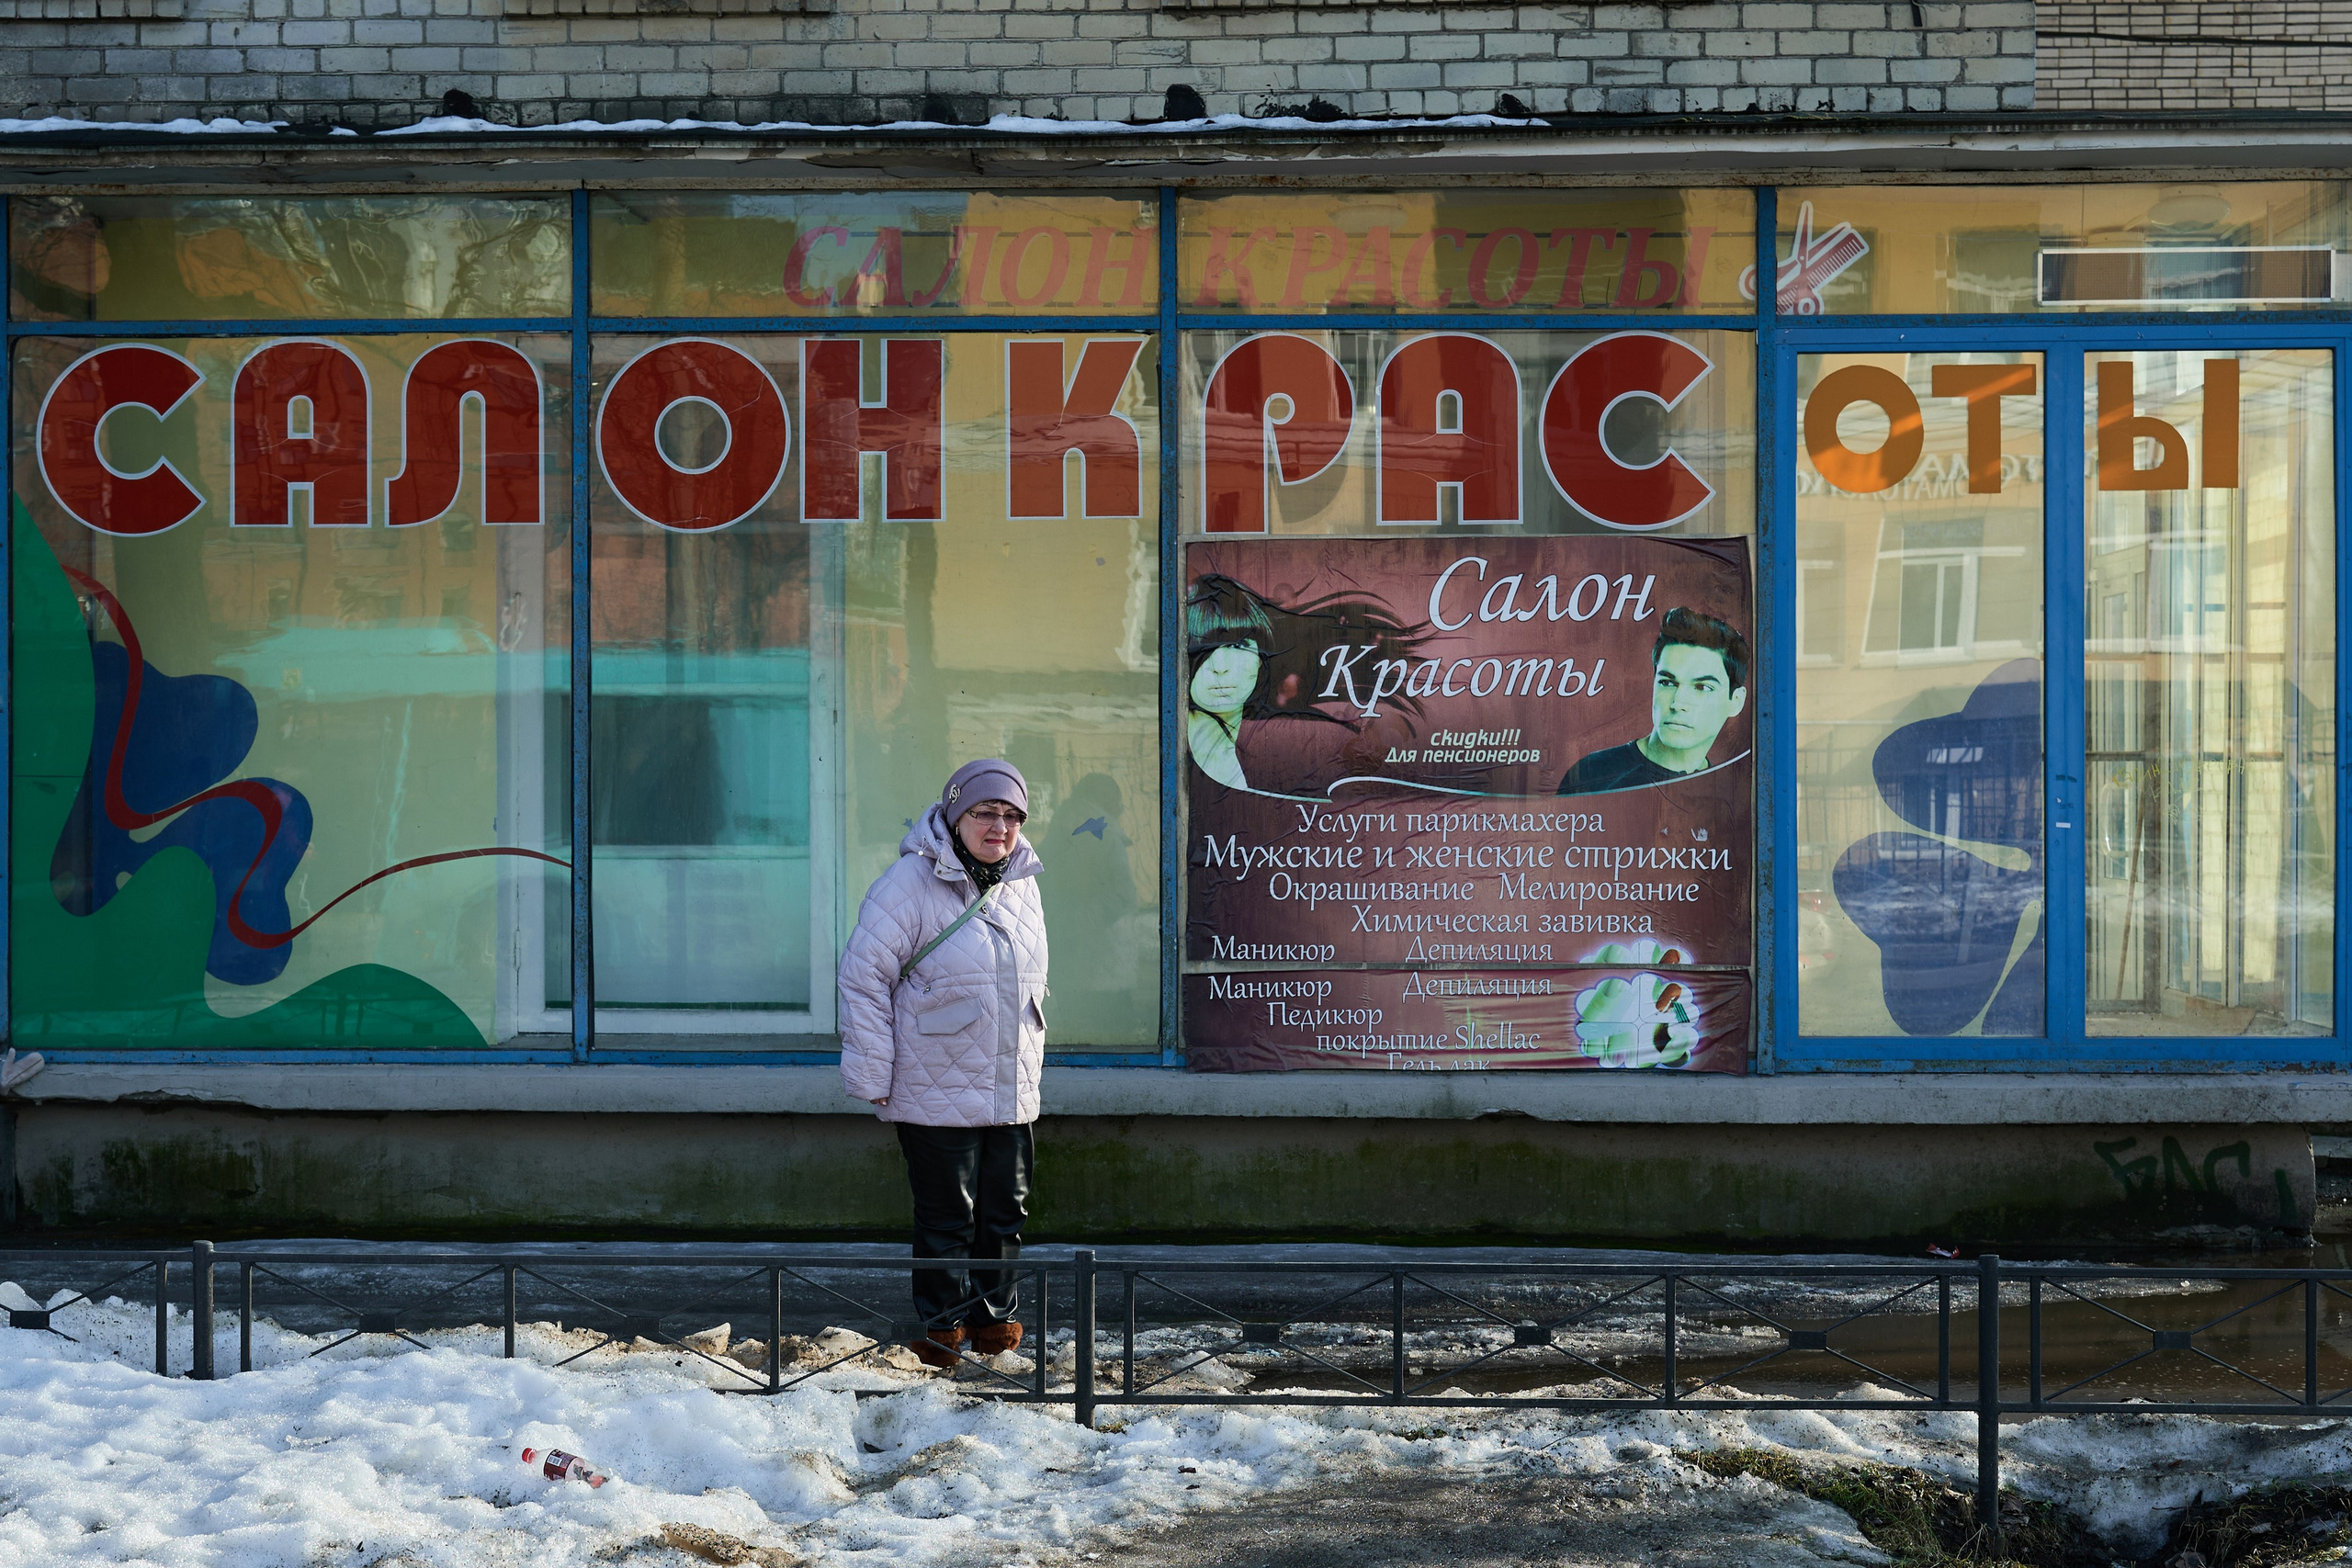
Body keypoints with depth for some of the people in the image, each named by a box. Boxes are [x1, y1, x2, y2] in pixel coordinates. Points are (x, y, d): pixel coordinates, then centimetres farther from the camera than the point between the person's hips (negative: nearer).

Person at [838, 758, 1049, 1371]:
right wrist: (873, 1076, -11)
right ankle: (943, 1327, 14)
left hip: (1012, 1097, 6)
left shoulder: (1022, 886, 9)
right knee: (946, 1217, 1)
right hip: (936, 1096, -6)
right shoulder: (911, 883, -12)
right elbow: (865, 977, -11)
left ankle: (994, 1314, 27)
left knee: (1006, 1211, 11)